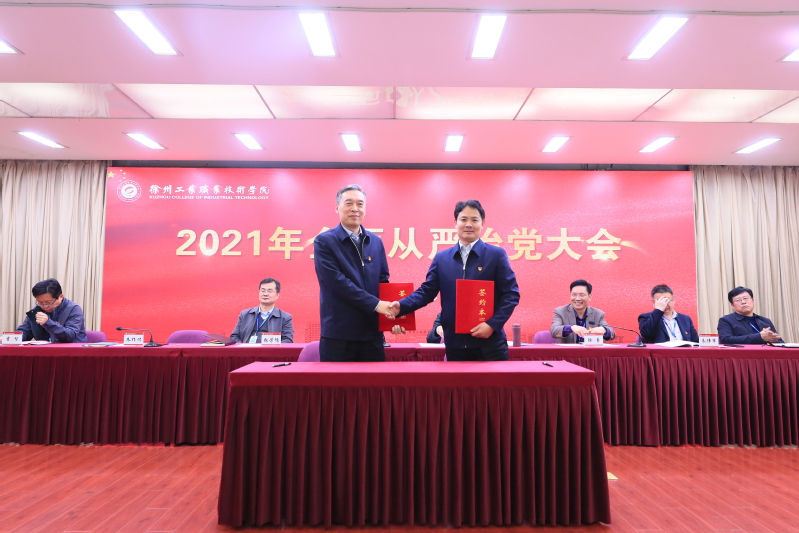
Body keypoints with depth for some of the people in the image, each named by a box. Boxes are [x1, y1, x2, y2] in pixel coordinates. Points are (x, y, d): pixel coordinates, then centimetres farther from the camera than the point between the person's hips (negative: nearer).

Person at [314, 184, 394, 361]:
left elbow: (383, 282, 14)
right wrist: (375, 304, -17)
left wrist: (391, 312, -3)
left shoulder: (375, 242, 10)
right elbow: (337, 281, -15)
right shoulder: (324, 241, -5)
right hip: (338, 334, -4)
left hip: (372, 332, 4)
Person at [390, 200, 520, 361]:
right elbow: (427, 291, 6)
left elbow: (511, 294, -3)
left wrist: (492, 324, -14)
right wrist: (401, 306, -11)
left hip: (489, 345, -2)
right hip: (455, 345, 2)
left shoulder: (496, 255, -1)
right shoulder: (441, 258, 6)